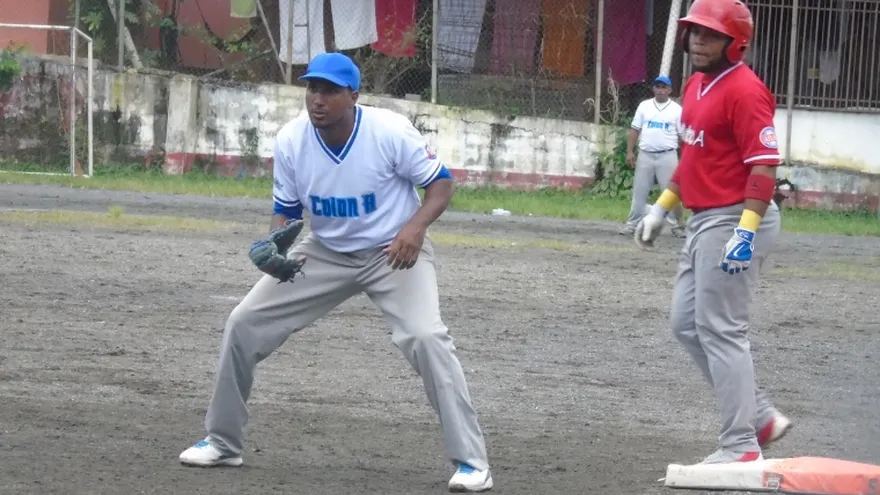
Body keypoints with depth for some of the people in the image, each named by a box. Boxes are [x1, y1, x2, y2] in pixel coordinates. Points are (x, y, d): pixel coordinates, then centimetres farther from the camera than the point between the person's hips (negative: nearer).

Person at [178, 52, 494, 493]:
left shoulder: (390, 131, -25)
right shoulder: (290, 141, -15)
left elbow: (441, 183, -13)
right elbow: (286, 210, 0)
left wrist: (416, 226, -33)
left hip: (394, 252, -4)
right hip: (326, 253, 4)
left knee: (425, 337, -27)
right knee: (245, 323, -1)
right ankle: (222, 442, 18)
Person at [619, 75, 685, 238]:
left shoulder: (676, 109, 3)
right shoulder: (644, 106, 9)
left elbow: (684, 136, 2)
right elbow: (634, 130, 8)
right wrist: (630, 152, 0)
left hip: (667, 156, -2)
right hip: (645, 155, 2)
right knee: (639, 191, 5)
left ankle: (676, 225, 3)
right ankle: (632, 223, 10)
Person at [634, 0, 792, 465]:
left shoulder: (744, 91, -17)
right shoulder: (695, 85, 14)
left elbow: (764, 166, -22)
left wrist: (746, 233, -28)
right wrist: (661, 208, 23)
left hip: (734, 221, -11)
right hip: (703, 220, 11)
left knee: (720, 329, -8)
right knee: (687, 323, 14)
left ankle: (742, 446, -2)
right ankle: (760, 417, 18)